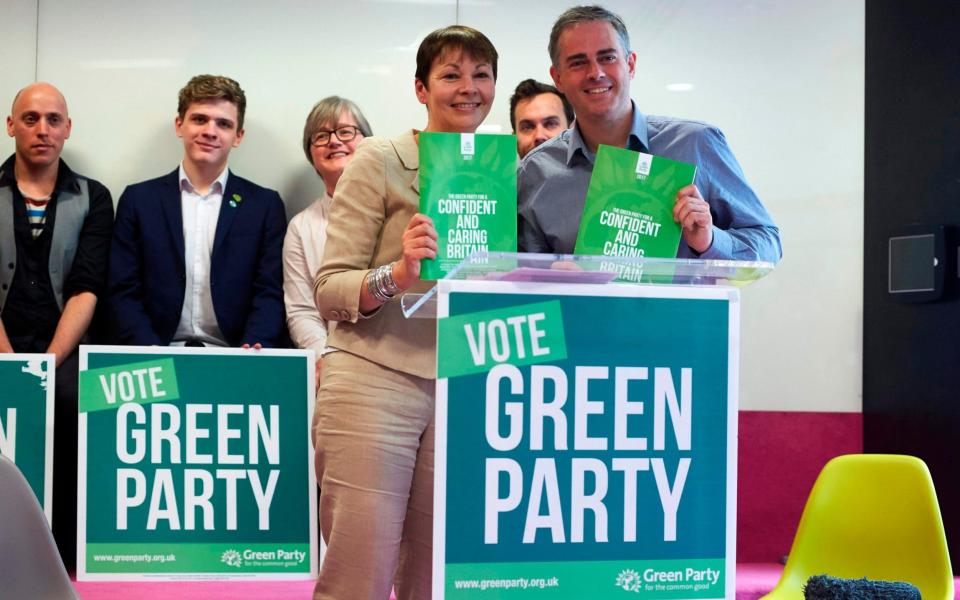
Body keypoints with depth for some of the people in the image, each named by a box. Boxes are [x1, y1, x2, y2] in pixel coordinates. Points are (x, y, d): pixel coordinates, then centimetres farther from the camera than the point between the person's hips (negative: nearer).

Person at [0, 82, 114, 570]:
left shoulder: (93, 200, 11)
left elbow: (86, 290, 1)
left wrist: (50, 361, -12)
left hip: (63, 350, 0)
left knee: (72, 396, -28)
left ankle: (66, 552, -16)